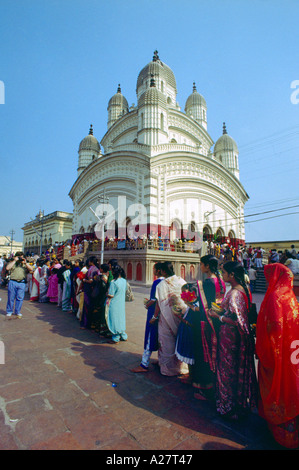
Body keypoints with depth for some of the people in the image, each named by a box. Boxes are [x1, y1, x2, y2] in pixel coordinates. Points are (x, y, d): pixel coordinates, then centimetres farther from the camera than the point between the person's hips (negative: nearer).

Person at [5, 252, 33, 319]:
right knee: (11, 298, 4)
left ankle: (17, 312, 14)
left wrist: (25, 262, -6)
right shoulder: (12, 262, 12)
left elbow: (31, 269, 1)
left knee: (20, 298, 2)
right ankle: (9, 312, 18)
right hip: (12, 282, -1)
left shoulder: (25, 264, 16)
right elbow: (7, 268, -8)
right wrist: (14, 260, -6)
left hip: (22, 283, 1)